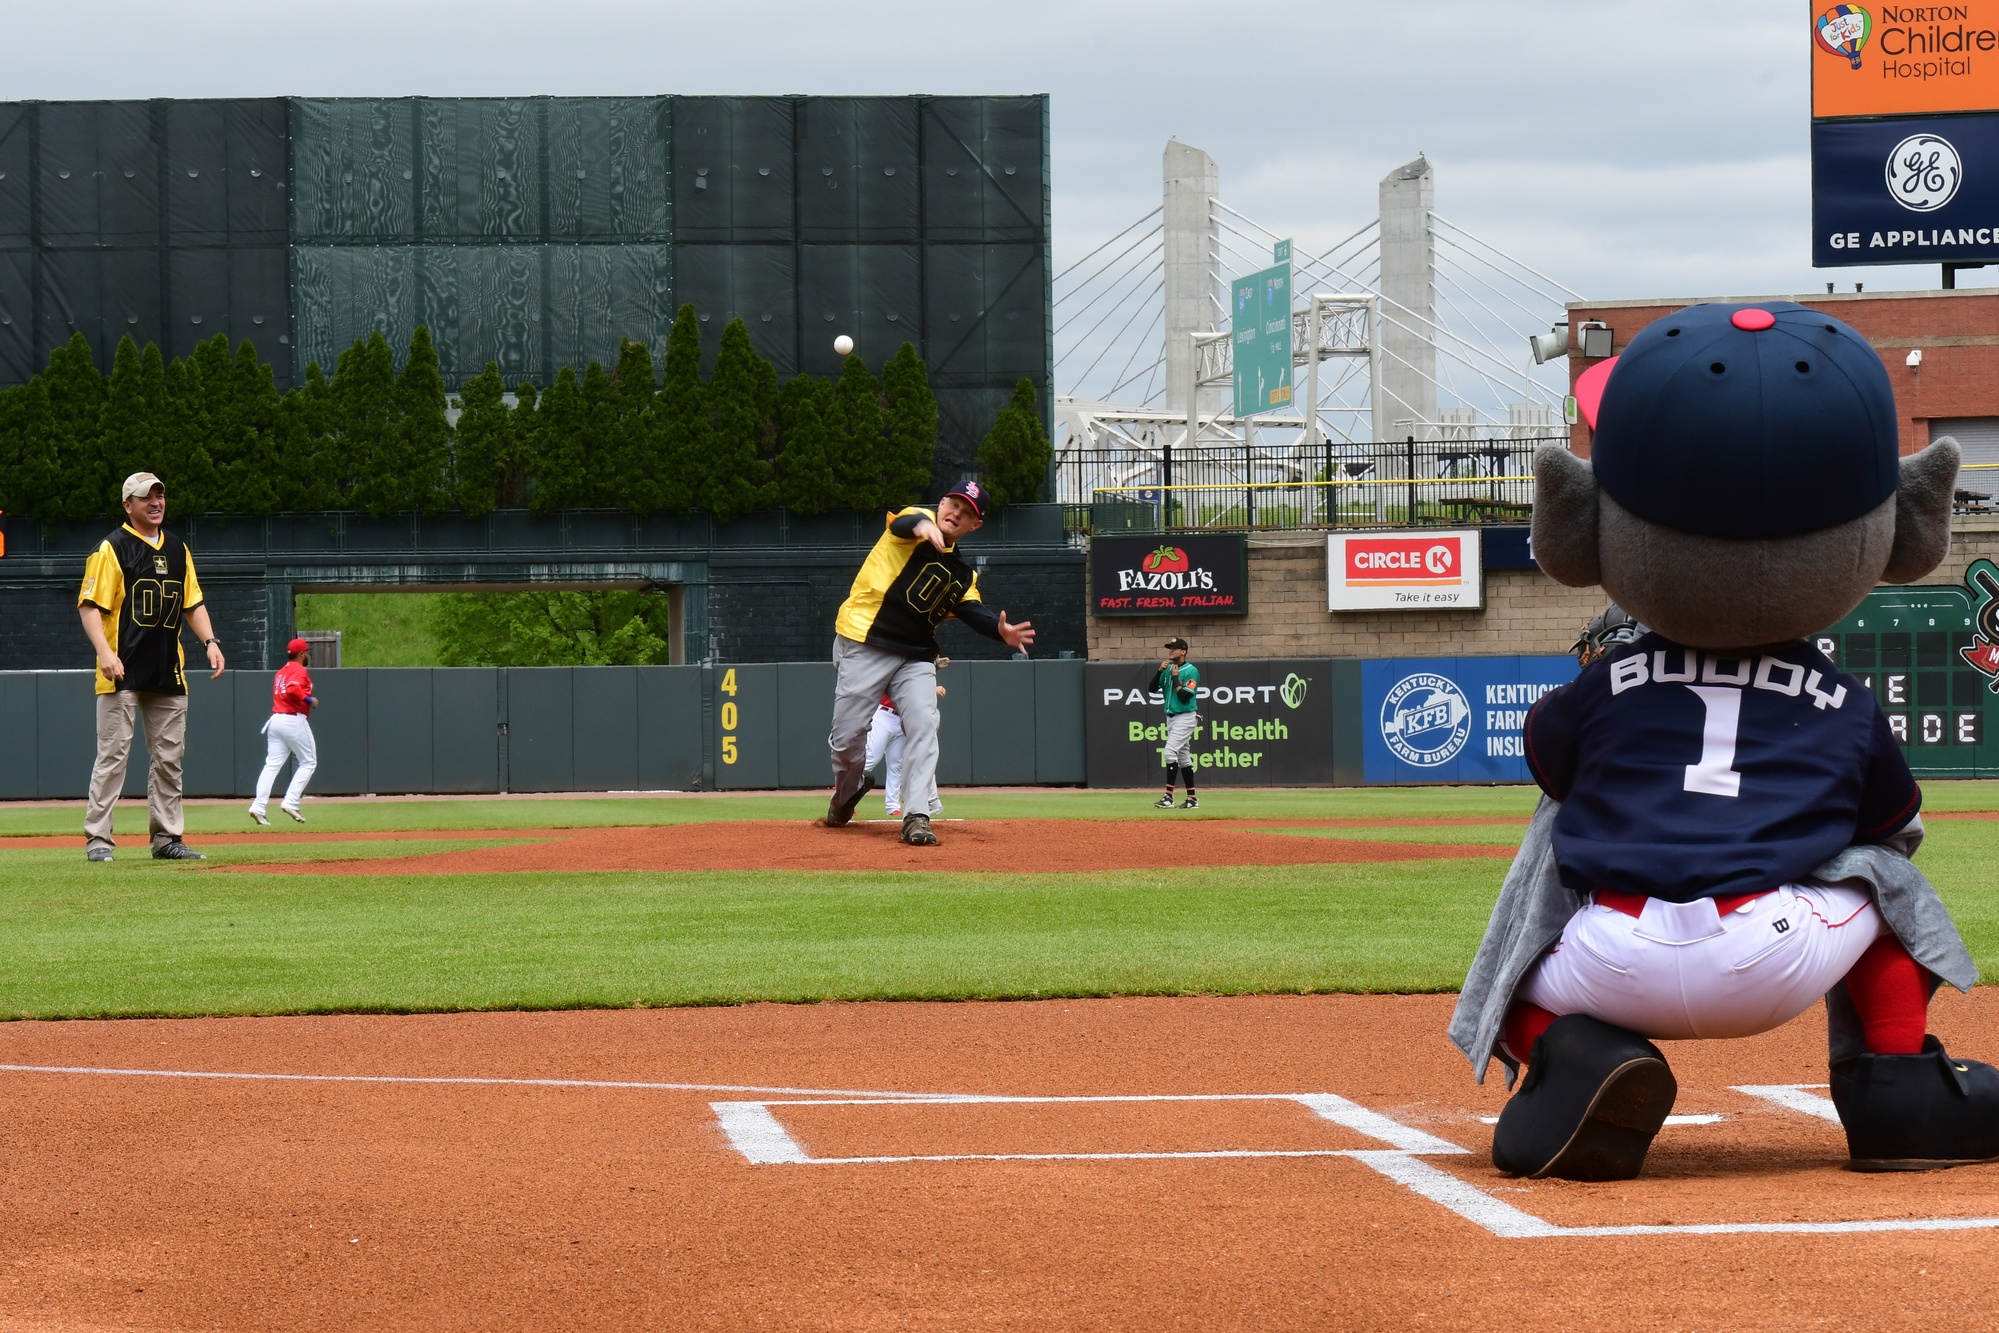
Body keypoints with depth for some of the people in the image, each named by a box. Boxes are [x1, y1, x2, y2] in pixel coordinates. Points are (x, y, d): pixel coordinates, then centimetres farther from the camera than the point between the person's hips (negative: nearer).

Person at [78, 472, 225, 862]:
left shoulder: (178, 549, 15)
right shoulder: (112, 548, -4)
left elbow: (193, 602, 19)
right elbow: (90, 605, -9)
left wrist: (210, 641, 3)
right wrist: (105, 652, -22)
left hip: (168, 671, 6)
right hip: (123, 671, -6)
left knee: (169, 758, 7)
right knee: (113, 755, -8)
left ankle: (167, 838, 13)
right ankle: (97, 839, -6)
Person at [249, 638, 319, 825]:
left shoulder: (281, 672, 20)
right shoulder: (299, 670, -7)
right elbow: (293, 689, -25)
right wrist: (309, 700, -14)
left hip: (276, 719, 8)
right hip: (294, 721, -8)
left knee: (272, 765, 1)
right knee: (308, 762, 5)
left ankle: (259, 807, -11)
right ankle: (291, 803, -6)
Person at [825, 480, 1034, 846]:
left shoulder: (962, 573, 14)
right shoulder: (918, 522, -2)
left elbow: (973, 611, -3)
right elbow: (903, 524, -27)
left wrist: (1001, 631, -26)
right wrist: (921, 526, -53)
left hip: (916, 657, 5)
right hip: (864, 645, -5)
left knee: (923, 725, -15)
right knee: (848, 734, -3)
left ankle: (916, 817, -17)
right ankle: (848, 791, 28)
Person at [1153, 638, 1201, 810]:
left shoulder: (1191, 671, -11)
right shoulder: (1168, 669, 11)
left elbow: (1184, 697, -19)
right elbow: (1153, 688, 6)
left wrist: (1175, 678, -16)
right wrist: (1160, 671, -6)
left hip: (1185, 717, -8)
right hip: (1171, 717, 8)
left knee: (1170, 751, -19)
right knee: (1183, 757, 10)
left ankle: (1168, 796, -21)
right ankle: (1192, 799, 14)